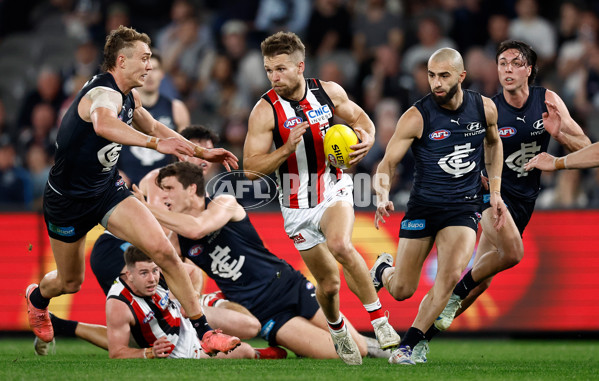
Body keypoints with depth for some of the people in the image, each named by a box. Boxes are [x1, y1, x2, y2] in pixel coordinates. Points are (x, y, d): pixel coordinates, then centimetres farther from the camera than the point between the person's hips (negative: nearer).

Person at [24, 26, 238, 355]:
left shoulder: (128, 96, 0)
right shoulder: (105, 94, -29)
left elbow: (152, 127, 20)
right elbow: (103, 124, -55)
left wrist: (202, 152, 14)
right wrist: (157, 143, -69)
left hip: (107, 188, 6)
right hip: (68, 200, -6)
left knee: (162, 250, -16)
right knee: (71, 283, 14)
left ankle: (203, 330, -12)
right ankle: (37, 297, 51)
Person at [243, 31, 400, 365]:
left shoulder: (329, 92, -7)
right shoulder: (265, 111, -13)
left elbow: (358, 117, 12)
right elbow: (251, 168, -15)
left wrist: (368, 139, -10)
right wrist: (287, 148, -29)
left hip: (334, 190, 0)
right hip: (298, 204, 1)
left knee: (340, 244, -33)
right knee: (328, 283, 7)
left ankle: (379, 319, -22)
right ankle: (337, 328, 41)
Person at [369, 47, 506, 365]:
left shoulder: (485, 109, -3)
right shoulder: (416, 117, -14)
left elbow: (493, 143, 19)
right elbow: (388, 163, -11)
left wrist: (495, 191, 13)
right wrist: (382, 196, -30)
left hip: (464, 207, 1)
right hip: (423, 206, -1)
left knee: (450, 275, -23)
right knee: (401, 291, 5)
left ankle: (407, 345, -10)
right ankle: (383, 269, 44)